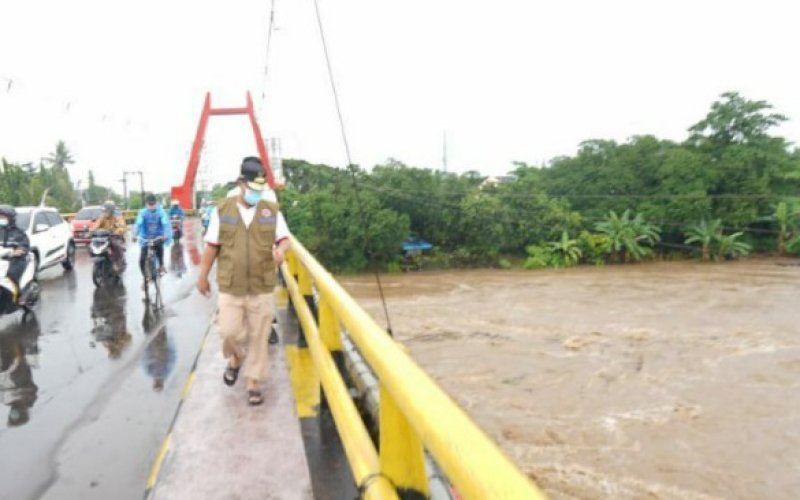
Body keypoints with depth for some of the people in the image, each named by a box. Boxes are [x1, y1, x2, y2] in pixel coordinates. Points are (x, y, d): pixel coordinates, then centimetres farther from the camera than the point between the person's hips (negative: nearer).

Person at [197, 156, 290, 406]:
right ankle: (236, 358, 36)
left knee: (258, 336, 6)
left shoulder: (272, 210, 1)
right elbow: (212, 246, 5)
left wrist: (281, 249, -22)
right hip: (230, 286, 0)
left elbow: (285, 238, 2)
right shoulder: (222, 210, 0)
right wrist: (203, 276, 9)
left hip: (262, 286, 0)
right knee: (229, 331, 0)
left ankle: (253, 383, 21)